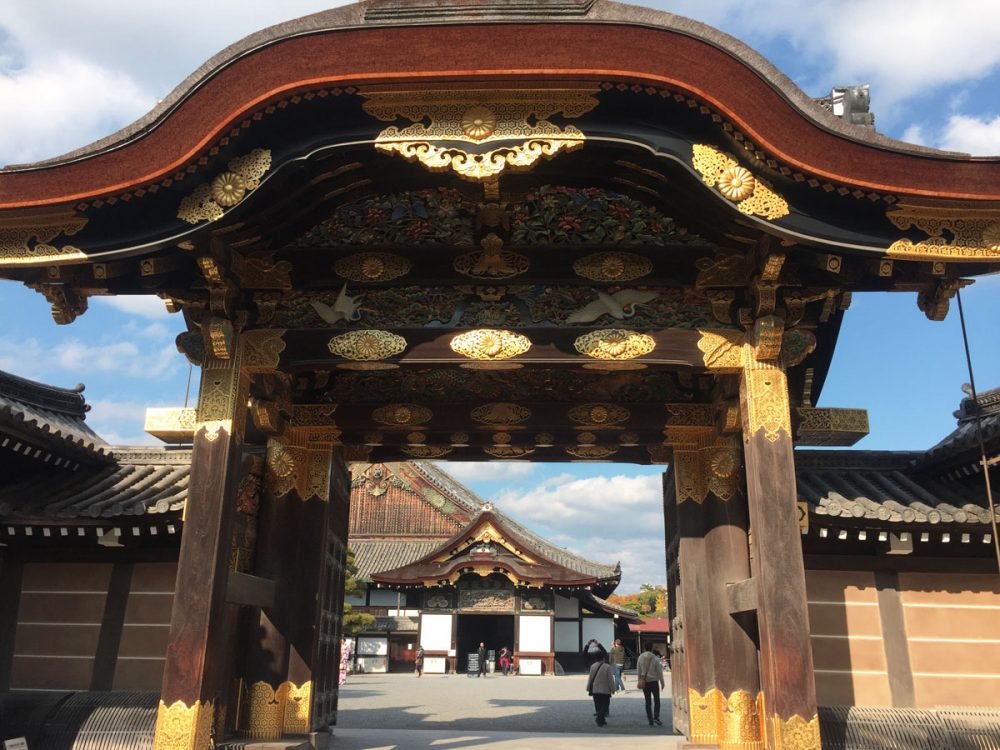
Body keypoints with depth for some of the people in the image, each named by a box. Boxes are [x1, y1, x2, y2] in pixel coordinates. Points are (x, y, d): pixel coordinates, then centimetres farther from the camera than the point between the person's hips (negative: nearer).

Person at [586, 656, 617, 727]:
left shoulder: (593, 666, 1)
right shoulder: (607, 667, -12)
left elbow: (590, 678, 7)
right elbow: (610, 679, -11)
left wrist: (589, 689, 15)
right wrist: (612, 689, -1)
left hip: (595, 690, 4)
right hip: (605, 690, -4)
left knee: (598, 706, 14)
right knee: (604, 705, 2)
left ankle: (601, 720, 19)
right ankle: (600, 718, -15)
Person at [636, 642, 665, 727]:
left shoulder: (640, 657, -2)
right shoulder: (655, 658, -10)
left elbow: (638, 670, 4)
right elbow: (659, 671, -6)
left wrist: (639, 680, 14)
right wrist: (662, 682, 4)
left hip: (644, 682, 3)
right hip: (654, 681, -3)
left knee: (648, 701, 10)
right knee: (656, 700, 9)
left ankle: (650, 720, 9)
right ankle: (656, 717, -6)